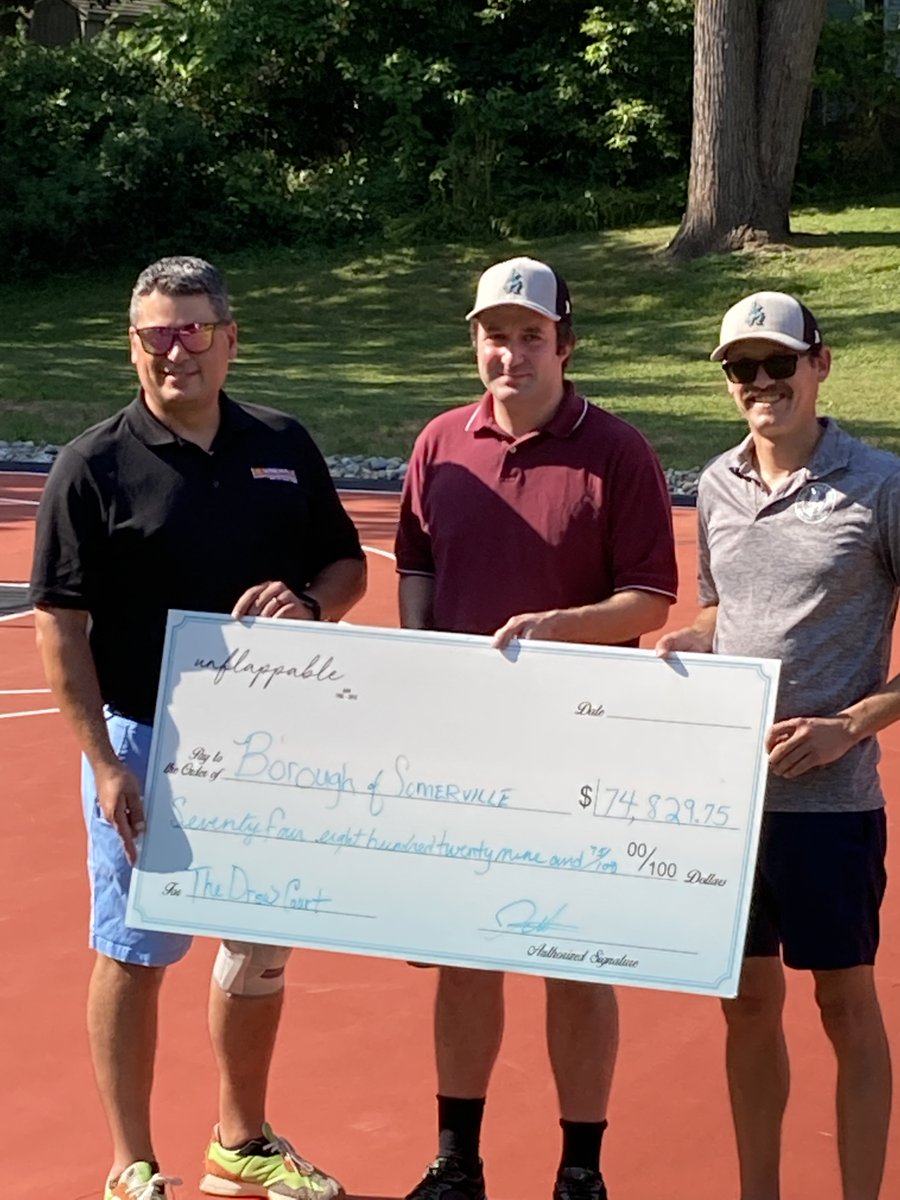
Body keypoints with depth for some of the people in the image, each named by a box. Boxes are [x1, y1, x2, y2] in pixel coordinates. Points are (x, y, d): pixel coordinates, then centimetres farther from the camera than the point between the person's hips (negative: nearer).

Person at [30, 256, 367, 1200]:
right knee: (134, 953, 5)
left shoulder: (284, 447, 4)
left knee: (262, 952, 16)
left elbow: (347, 565, 12)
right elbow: (60, 624, -11)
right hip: (145, 742, -5)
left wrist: (310, 602, -12)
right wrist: (104, 764, -17)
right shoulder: (95, 466, -9)